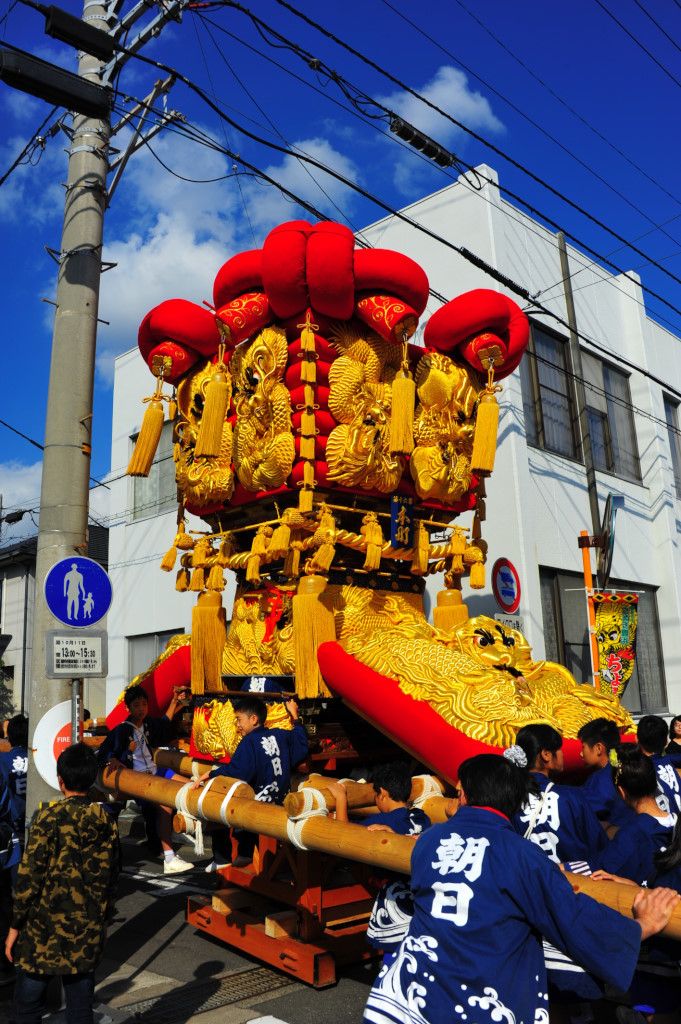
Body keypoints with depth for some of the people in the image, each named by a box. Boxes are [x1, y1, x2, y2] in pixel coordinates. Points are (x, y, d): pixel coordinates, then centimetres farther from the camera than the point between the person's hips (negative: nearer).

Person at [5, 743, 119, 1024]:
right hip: (87, 936, 4)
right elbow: (111, 878, 7)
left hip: (44, 935, -4)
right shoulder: (106, 821, 1)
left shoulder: (50, 818, -14)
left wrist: (15, 926, -2)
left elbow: (29, 877, -13)